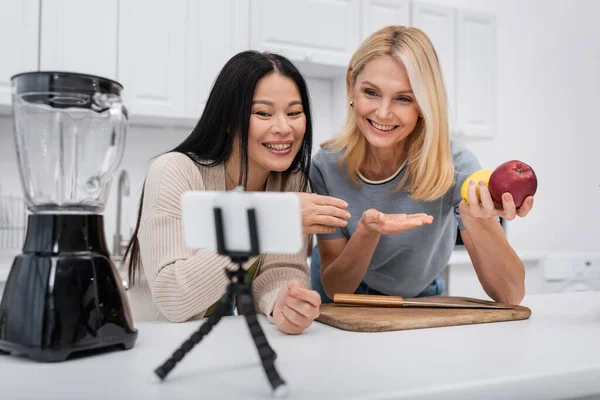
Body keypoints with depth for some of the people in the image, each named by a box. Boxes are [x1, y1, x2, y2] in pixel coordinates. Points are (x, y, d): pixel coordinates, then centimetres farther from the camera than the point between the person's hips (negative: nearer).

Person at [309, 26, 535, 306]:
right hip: (341, 304, 0)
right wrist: (367, 232, -35)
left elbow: (511, 296, -23)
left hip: (420, 297, 0)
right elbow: (334, 288, -16)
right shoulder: (327, 166, -21)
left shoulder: (453, 165, -22)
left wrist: (476, 220, -42)